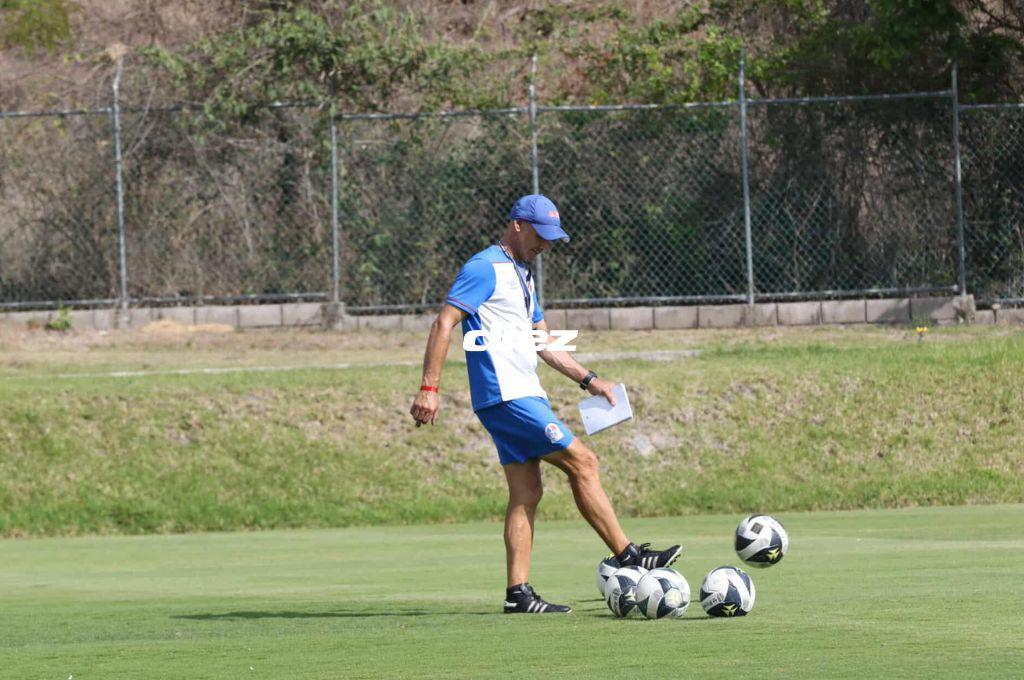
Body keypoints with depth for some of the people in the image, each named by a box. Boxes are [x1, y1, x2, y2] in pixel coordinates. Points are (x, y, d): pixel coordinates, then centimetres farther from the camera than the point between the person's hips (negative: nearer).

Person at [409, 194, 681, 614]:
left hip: (521, 394, 10)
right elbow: (444, 323, -15)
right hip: (506, 395, -10)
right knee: (581, 461, -8)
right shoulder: (485, 268, -9)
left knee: (526, 493, 4)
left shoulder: (522, 277, 21)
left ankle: (518, 593, 2)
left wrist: (587, 380, 24)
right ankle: (627, 557, -4)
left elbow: (543, 342, 28)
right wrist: (429, 388, -21)